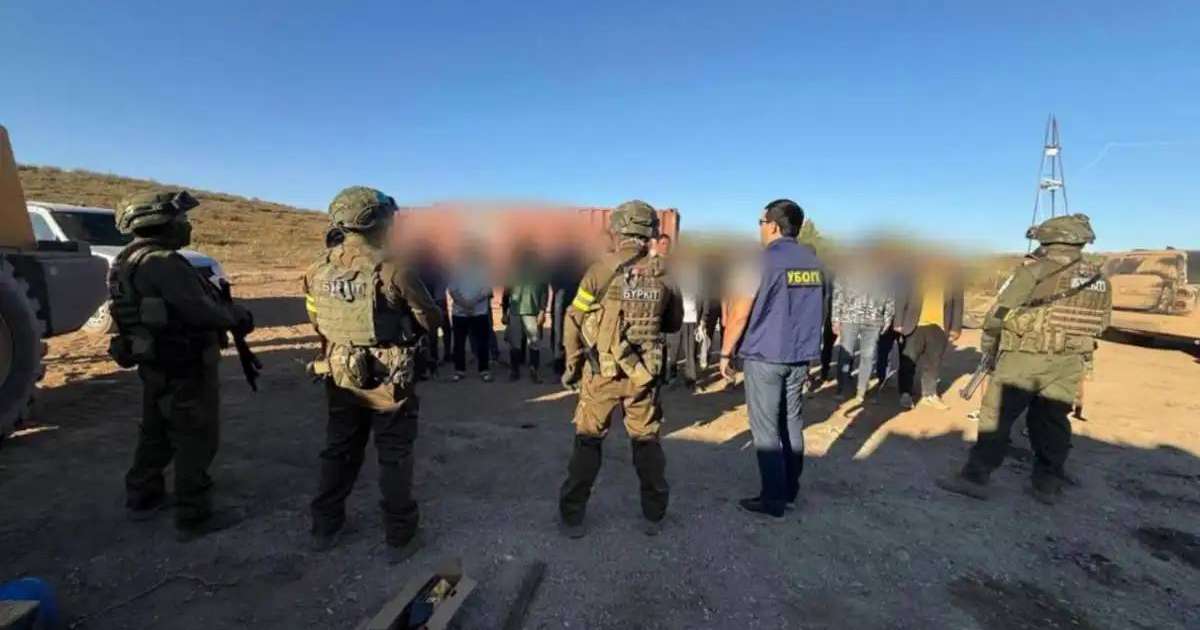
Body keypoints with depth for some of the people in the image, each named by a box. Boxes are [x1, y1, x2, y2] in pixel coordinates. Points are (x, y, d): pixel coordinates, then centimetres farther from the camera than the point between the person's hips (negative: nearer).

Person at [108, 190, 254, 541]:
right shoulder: (163, 263, -23)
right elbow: (201, 311, -26)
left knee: (156, 433, 24)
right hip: (185, 368, -10)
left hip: (156, 364, 10)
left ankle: (142, 498, 39)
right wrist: (237, 315, -9)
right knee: (196, 441, 0)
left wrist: (219, 304, 3)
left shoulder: (129, 261, 11)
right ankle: (194, 518, 10)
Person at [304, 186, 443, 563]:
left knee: (339, 452, 22)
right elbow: (432, 321, -11)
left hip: (340, 378, 6)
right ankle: (399, 539, 20)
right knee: (394, 459, 9)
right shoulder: (392, 269, -20)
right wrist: (404, 325, 9)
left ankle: (325, 529, 37)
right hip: (388, 381, -5)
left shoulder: (318, 270, -2)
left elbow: (317, 322, 11)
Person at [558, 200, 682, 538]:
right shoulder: (663, 274, -1)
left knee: (588, 441, 12)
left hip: (602, 372, -2)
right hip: (644, 374, 3)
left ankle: (572, 517, 22)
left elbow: (575, 320, -7)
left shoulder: (602, 269, -10)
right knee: (647, 441, 17)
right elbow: (674, 323, 11)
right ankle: (654, 515, 29)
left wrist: (572, 365, 4)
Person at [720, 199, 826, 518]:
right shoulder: (814, 262, 9)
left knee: (765, 428, 2)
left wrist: (726, 353, -5)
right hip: (800, 356, 7)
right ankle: (791, 488, 27)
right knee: (792, 423, 16)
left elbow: (739, 313, -14)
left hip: (764, 356, -7)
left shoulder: (763, 260, -12)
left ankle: (774, 497, 8)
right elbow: (819, 311, 18)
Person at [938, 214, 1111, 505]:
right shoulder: (1100, 280, 10)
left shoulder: (1034, 270, -10)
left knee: (996, 416, -2)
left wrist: (988, 345, 5)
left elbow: (999, 312, -9)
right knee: (1052, 421, 14)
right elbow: (1100, 324, 16)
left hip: (1022, 358, -6)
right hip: (1068, 365, 6)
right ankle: (1048, 484, 19)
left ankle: (976, 476, 0)